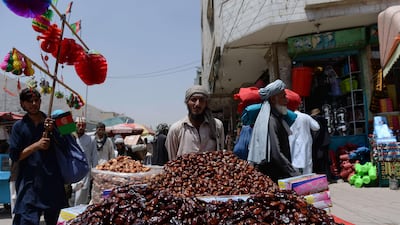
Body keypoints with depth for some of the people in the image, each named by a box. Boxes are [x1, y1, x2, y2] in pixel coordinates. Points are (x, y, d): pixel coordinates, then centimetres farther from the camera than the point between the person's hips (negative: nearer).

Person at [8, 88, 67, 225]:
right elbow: (15, 156, -3)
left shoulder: (51, 123, 6)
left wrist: (51, 131, -8)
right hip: (29, 183, -2)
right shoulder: (19, 126, 1)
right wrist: (37, 145, -15)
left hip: (53, 181, 2)